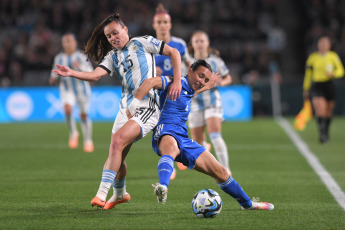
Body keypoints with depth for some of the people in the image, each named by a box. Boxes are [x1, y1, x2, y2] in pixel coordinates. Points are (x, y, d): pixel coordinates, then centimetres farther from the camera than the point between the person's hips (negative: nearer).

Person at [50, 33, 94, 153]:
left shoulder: (81, 56, -9)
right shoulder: (59, 58, 1)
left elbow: (90, 72, -14)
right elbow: (55, 73, 14)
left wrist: (80, 67, -31)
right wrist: (53, 79, -8)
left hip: (82, 89, -1)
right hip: (67, 89, 1)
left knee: (84, 115, 6)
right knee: (67, 109, -25)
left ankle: (88, 141, 26)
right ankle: (73, 133, -2)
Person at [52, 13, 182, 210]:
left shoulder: (143, 42, 4)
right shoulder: (112, 56, 14)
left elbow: (174, 53, 6)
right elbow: (96, 75, -3)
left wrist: (177, 82, -4)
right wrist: (71, 73, -21)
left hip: (147, 107, -6)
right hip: (126, 108, 6)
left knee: (117, 142, -24)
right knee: (117, 155, 7)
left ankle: (102, 194, -25)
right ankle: (119, 194, 35)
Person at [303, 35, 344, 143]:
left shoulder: (333, 56, 1)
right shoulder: (312, 57, 1)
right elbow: (308, 74, 11)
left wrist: (333, 74, -19)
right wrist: (306, 89, 13)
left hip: (329, 85, 2)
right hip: (316, 86, -1)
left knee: (328, 112, 10)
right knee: (320, 108, -22)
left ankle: (326, 132, 32)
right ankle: (322, 132, -25)